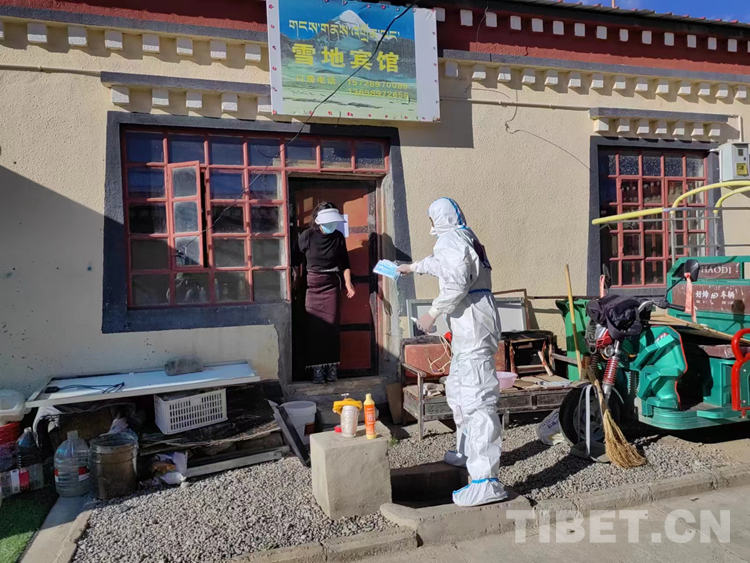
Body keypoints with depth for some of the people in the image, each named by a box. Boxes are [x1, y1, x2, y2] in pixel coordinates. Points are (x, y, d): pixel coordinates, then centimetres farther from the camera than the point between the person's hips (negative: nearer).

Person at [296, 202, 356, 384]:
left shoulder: (338, 237, -1)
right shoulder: (307, 236, -6)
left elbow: (345, 264, 5)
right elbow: (298, 262, 1)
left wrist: (348, 283, -7)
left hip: (331, 285, 1)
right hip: (312, 285, -1)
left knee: (332, 326, -1)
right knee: (314, 327, -2)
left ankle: (332, 367, 7)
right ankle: (317, 369, 2)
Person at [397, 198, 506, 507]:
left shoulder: (450, 240, -10)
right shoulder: (465, 238, 23)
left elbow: (456, 283, -23)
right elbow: (438, 263, 42)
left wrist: (432, 314, -13)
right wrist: (412, 267, 57)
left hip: (473, 329, -11)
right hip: (468, 330, 11)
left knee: (476, 398, -14)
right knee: (457, 391, 21)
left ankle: (486, 481, -15)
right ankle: (467, 452, 36)